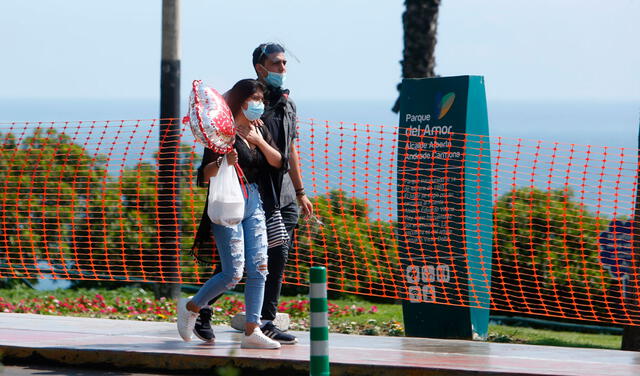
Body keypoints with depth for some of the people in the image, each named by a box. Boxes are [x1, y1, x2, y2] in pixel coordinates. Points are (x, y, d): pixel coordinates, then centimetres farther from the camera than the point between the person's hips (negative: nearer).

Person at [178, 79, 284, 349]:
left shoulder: (259, 131, 13)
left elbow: (278, 163, 7)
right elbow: (205, 175, -11)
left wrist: (260, 141, -7)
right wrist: (223, 163, -30)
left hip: (254, 204, 7)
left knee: (258, 269, -2)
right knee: (233, 273, -9)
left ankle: (252, 331, 1)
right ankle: (191, 307, 13)